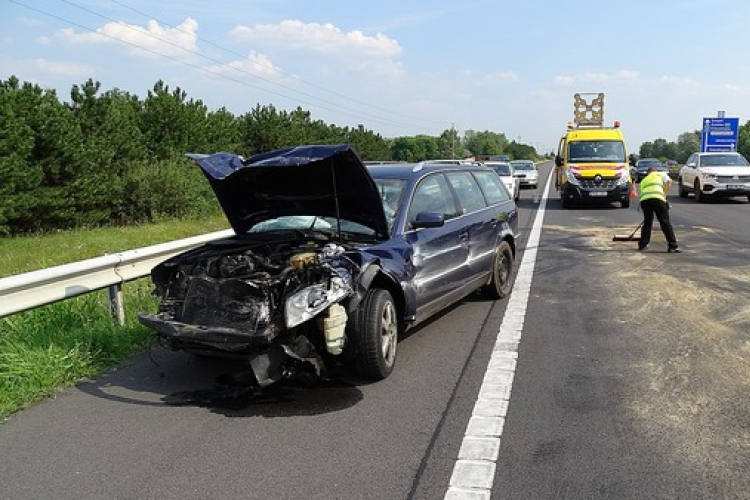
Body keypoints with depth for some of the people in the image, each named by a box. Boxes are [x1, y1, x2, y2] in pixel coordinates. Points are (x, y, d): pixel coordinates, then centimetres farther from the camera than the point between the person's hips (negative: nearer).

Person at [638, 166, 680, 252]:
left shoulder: (644, 180, 36)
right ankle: (673, 246, -3)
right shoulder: (661, 174, 27)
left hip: (644, 200, 4)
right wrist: (664, 194, 15)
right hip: (657, 198, -4)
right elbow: (668, 182, 7)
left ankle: (642, 244, 24)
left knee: (647, 222, 20)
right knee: (665, 222, -1)